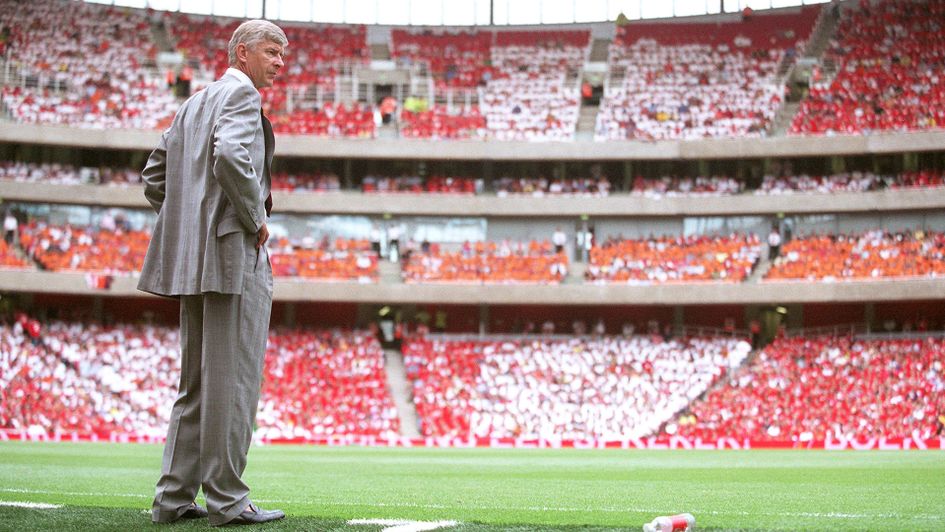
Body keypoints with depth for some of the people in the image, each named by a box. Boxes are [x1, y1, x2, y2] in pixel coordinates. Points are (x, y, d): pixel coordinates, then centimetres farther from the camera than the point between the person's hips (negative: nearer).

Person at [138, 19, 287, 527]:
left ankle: (174, 497, 14)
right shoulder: (241, 94, -7)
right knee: (234, 379, -6)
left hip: (192, 258, 9)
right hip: (235, 255, -9)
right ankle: (227, 499, -3)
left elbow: (154, 176, 23)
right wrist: (256, 221, -14)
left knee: (195, 383, 12)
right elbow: (230, 157, -25)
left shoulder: (194, 103, 22)